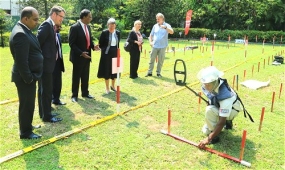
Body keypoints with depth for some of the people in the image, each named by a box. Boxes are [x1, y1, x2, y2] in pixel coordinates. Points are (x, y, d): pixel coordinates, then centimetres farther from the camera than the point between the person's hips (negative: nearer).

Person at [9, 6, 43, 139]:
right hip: (25, 78, -10)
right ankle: (25, 132, 16)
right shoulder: (20, 34, -22)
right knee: (26, 105, 2)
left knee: (28, 104, 21)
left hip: (29, 75, 10)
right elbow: (21, 61, -25)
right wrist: (28, 78, -20)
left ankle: (27, 125, 38)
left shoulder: (24, 30, 11)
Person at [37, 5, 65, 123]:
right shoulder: (46, 25, -14)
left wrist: (54, 54, 6)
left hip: (47, 63, 10)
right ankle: (47, 116, 8)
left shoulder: (51, 26, 15)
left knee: (44, 90, 16)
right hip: (45, 64, -10)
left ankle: (44, 113, 28)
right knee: (46, 90, -2)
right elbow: (38, 43, -19)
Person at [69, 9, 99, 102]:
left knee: (85, 76, 15)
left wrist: (93, 46, -3)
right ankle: (74, 95, 19)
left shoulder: (88, 27, 7)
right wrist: (81, 53, -25)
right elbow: (72, 43, -17)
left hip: (87, 56, 7)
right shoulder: (74, 27, -16)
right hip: (78, 56, -7)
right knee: (76, 76, 6)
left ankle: (85, 93, 28)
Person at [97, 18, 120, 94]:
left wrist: (117, 50, 10)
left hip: (115, 54, 4)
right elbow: (100, 44, -3)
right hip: (106, 54, -4)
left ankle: (113, 86, 30)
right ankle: (107, 88, 16)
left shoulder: (118, 33, 3)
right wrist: (105, 49, -3)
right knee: (107, 70, 3)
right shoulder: (104, 32, -10)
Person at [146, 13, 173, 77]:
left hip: (162, 46, -2)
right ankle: (149, 72, 9)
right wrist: (150, 42, 1)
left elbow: (172, 32, -18)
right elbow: (151, 35, 18)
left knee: (160, 60, 4)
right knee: (152, 59, 2)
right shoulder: (155, 26, 11)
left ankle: (158, 72, 15)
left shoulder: (167, 25, 0)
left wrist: (165, 27, -34)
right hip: (155, 46, 2)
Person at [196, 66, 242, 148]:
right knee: (205, 131, 4)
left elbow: (222, 122, -41)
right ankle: (228, 121, 26)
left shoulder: (225, 96, -44)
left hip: (231, 110, -7)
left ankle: (214, 136, -16)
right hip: (218, 106, 7)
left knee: (210, 110, -37)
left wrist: (209, 139, -42)